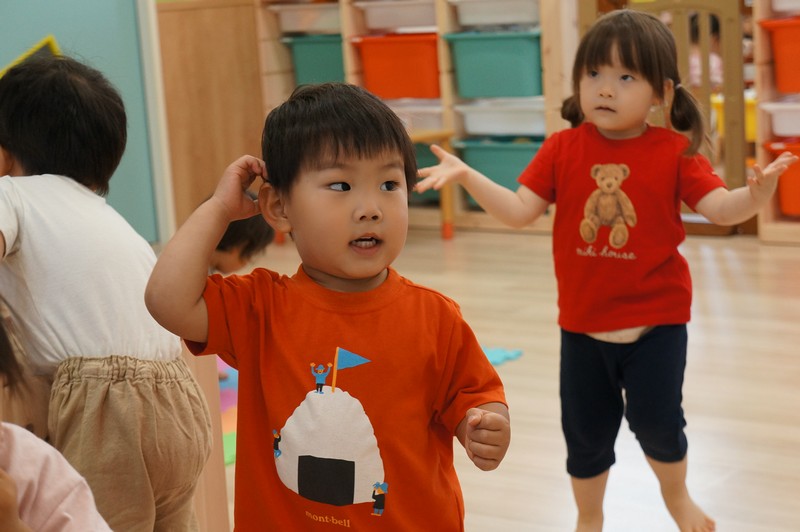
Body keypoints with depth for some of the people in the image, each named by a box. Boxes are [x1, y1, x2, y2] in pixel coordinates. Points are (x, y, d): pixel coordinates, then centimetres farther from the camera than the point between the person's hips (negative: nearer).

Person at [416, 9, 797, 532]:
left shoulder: (674, 152, -9)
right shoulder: (562, 149, -5)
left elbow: (719, 207, -15)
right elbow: (520, 210, -7)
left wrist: (757, 191, -35)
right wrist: (466, 176, -19)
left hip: (657, 319, -2)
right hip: (583, 322, 2)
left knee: (656, 419, 0)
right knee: (585, 431, 13)